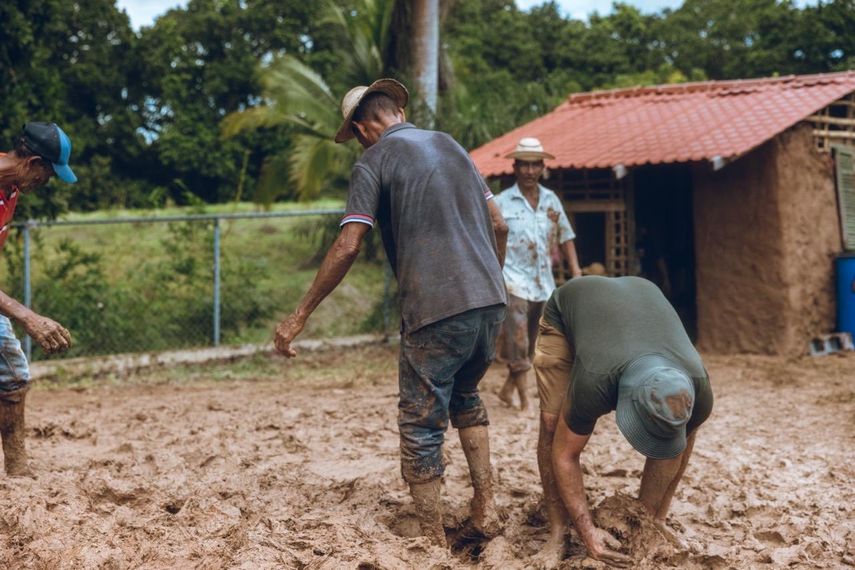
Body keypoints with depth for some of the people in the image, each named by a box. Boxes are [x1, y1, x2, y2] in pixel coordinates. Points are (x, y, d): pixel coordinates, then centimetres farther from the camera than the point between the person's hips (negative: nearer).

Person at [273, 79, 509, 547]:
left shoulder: (374, 162, 0)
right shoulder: (451, 145, 18)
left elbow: (347, 248, -8)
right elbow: (499, 226, 18)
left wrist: (300, 315, -2)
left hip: (436, 310, -6)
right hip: (490, 302, 7)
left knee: (422, 425, 5)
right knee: (465, 395, 28)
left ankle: (433, 542, 9)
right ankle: (485, 505, 21)